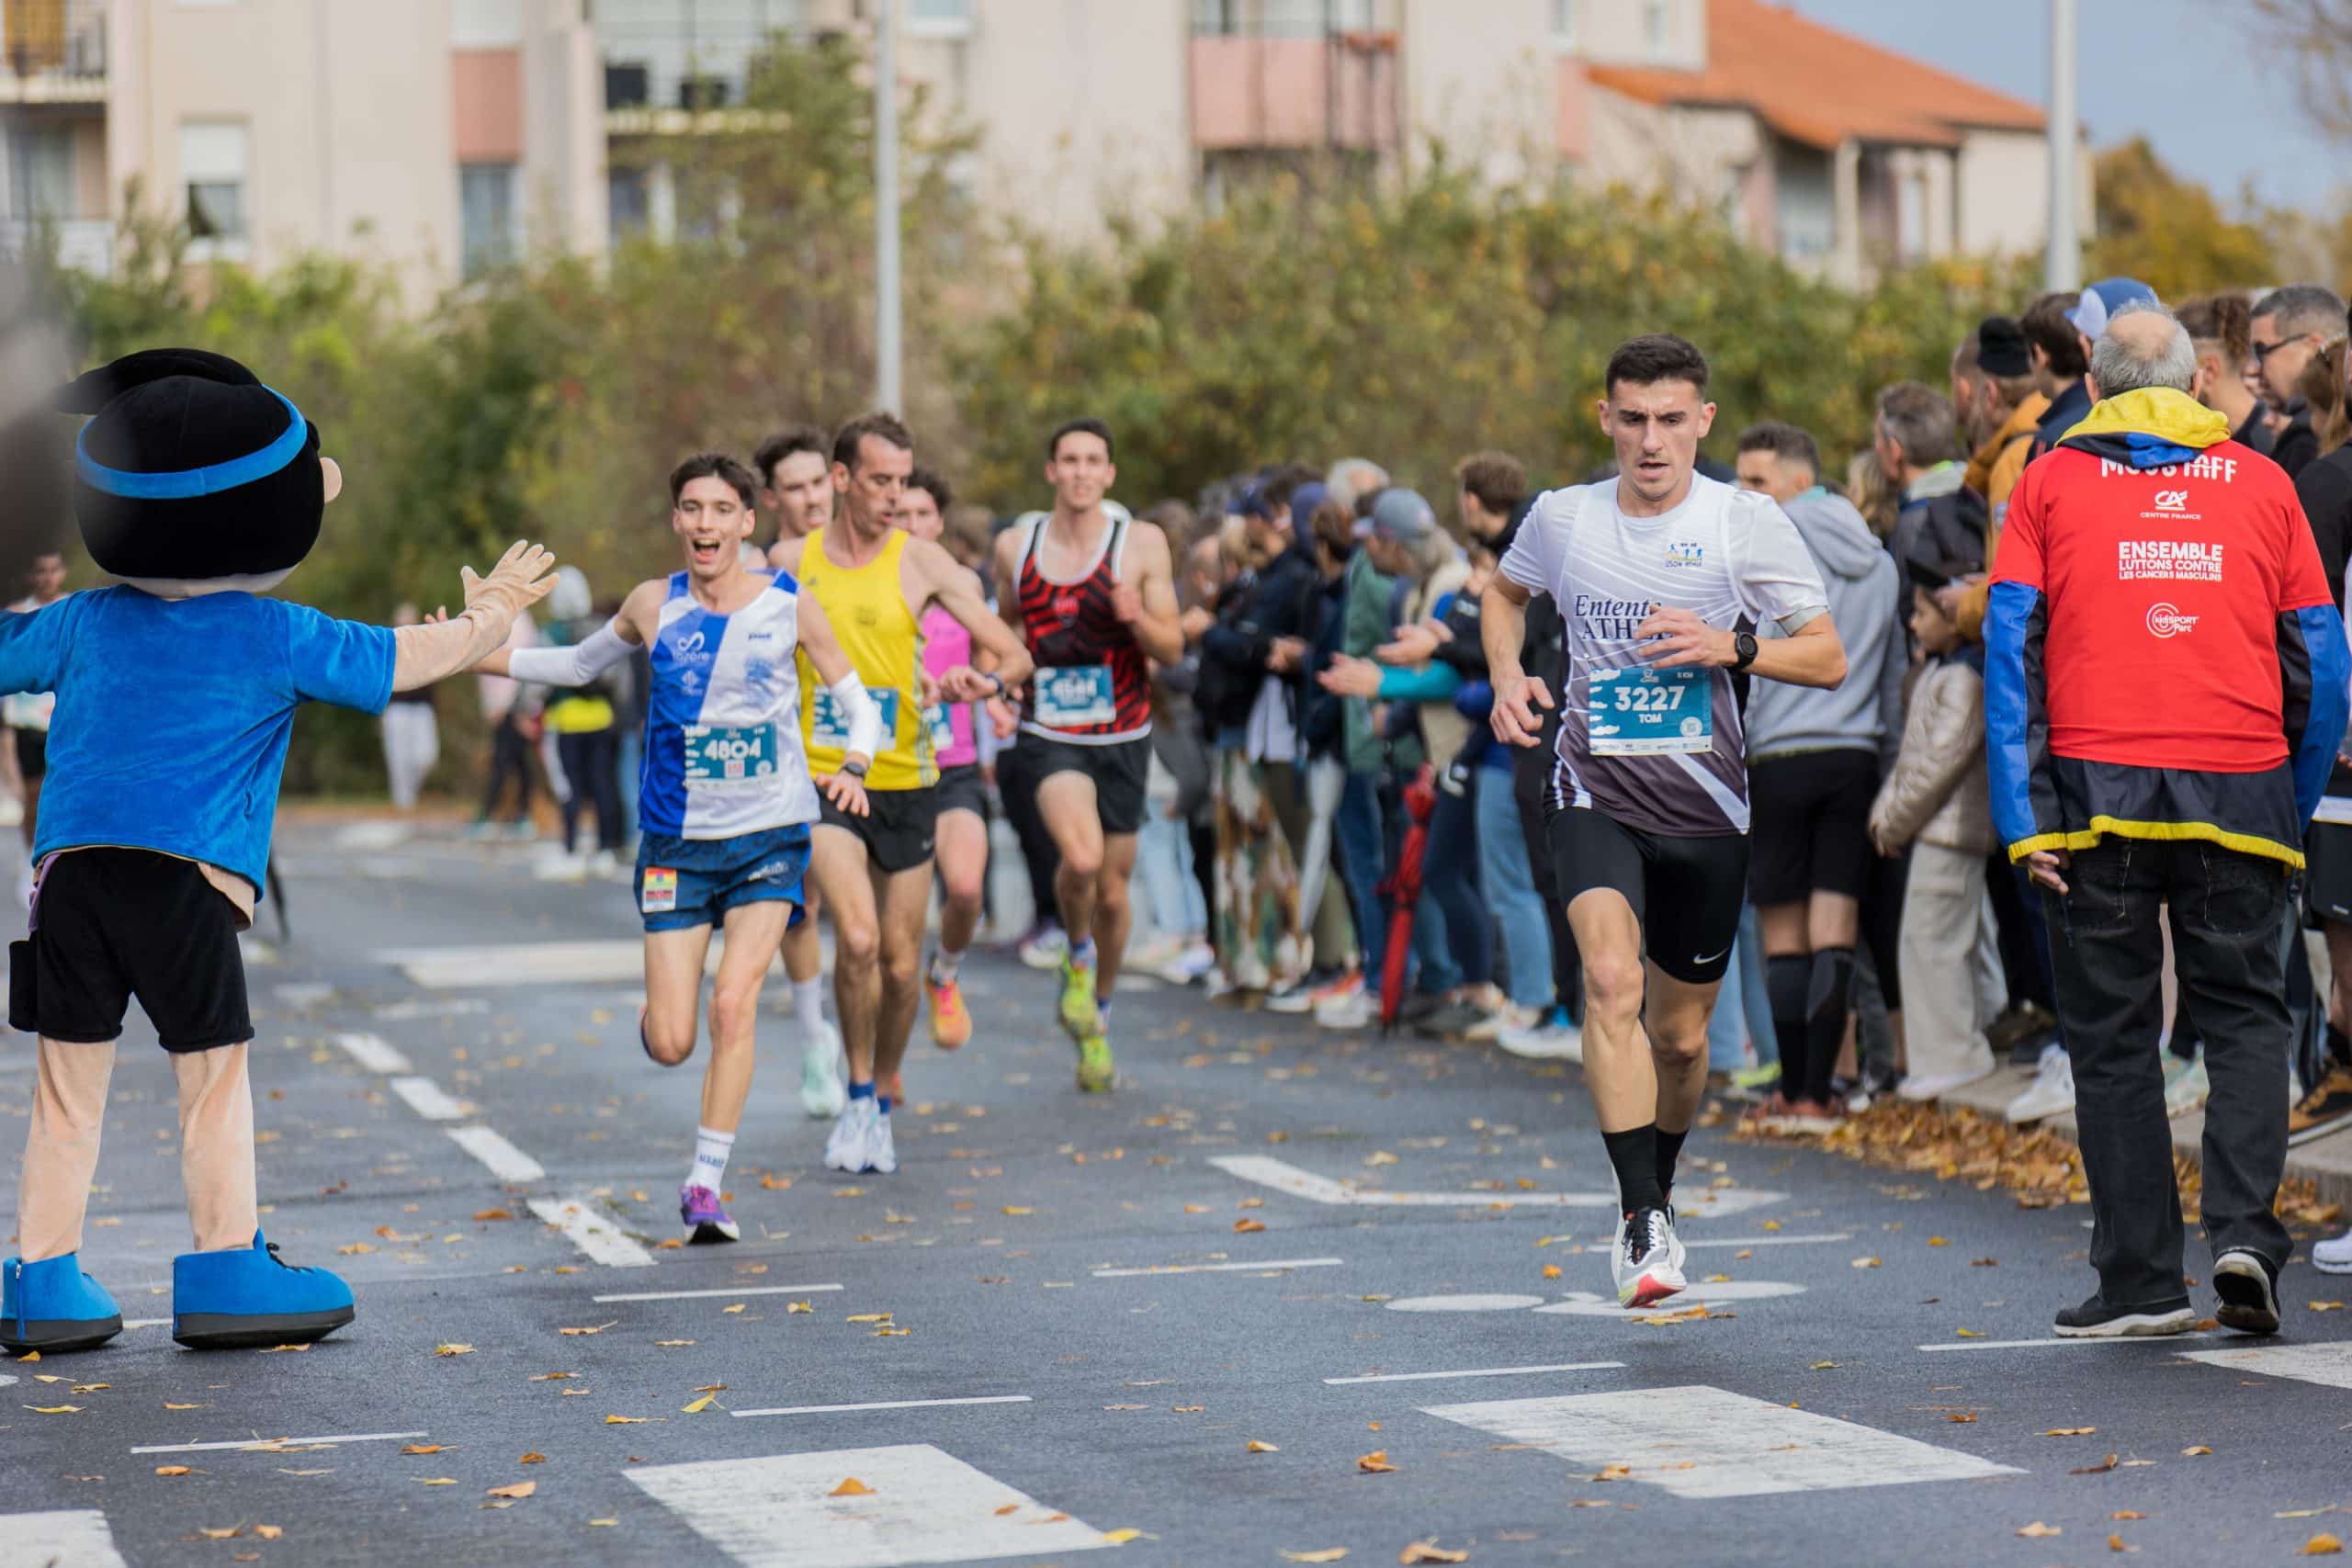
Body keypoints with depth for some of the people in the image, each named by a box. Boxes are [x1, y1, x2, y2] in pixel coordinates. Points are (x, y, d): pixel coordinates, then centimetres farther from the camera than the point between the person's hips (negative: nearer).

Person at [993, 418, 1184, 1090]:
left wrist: (1137, 619, -22)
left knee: (1112, 889, 9)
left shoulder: (1142, 544, -3)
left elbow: (1172, 650, -2)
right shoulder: (1015, 546, 2)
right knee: (1081, 857, -27)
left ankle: (1097, 1019, 31)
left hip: (1122, 737, 1)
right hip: (1051, 735, -1)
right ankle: (1077, 956, 4)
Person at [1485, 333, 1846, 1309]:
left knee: (1680, 1034, 11)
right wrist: (1507, 673, 4)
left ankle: (1660, 1194, 40)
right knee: (1612, 981, -25)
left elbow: (1828, 658, -3)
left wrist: (1730, 647, -19)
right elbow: (1504, 592, 23)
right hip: (1594, 797, 0)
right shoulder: (1561, 519, 1)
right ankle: (1639, 1224, -24)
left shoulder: (1749, 524, -5)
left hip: (1704, 807, 0)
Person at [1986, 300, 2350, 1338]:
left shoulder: (2049, 482, 7)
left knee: (2113, 1036, 8)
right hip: (2237, 787, 1)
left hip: (2096, 787, 0)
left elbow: (2011, 649, -1)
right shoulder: (2261, 483, 10)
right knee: (2246, 1016, 13)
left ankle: (2141, 1281, 8)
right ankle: (2243, 1230, -6)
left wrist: (2024, 821, -2)